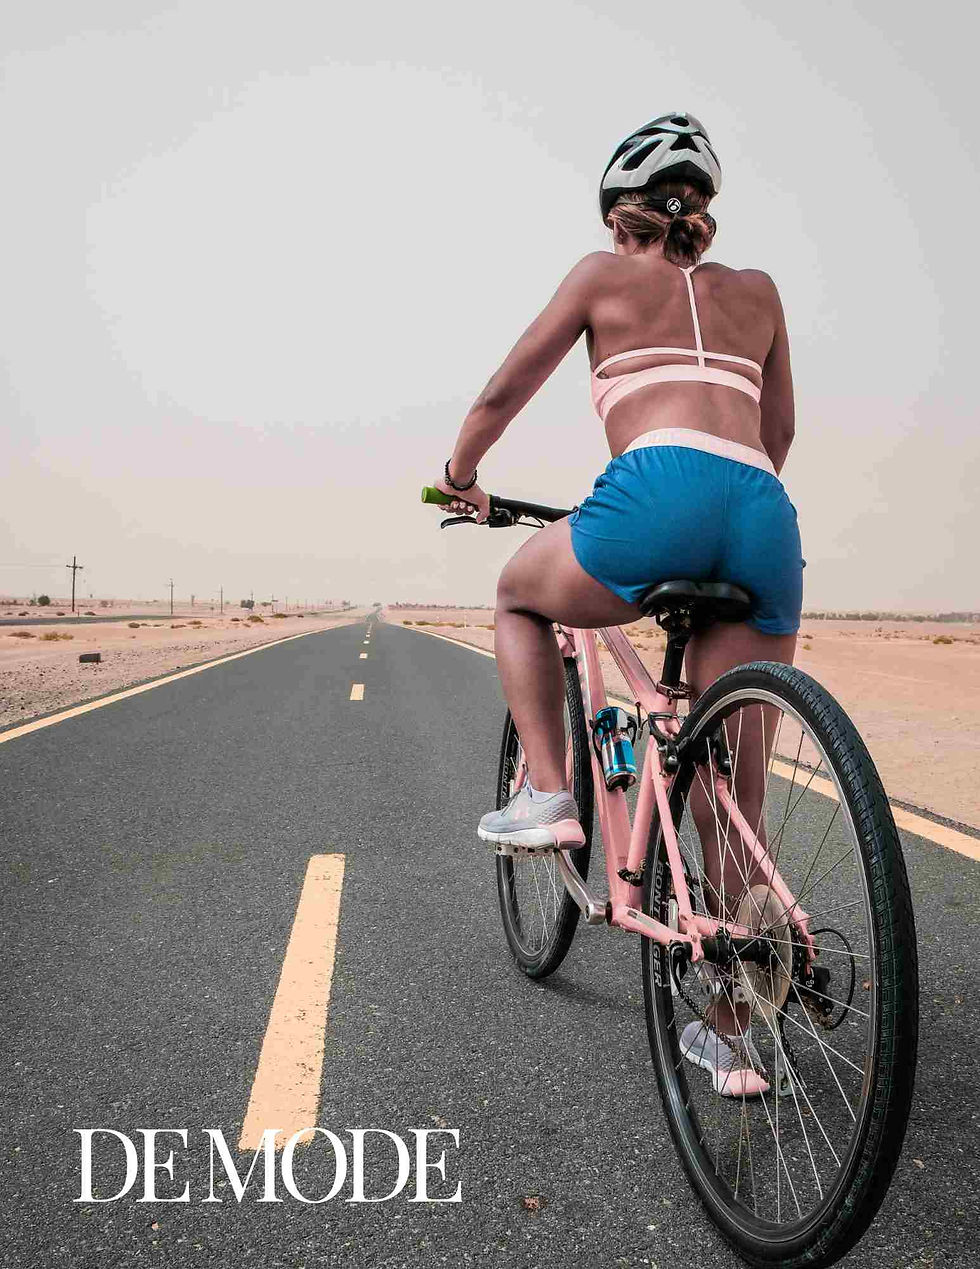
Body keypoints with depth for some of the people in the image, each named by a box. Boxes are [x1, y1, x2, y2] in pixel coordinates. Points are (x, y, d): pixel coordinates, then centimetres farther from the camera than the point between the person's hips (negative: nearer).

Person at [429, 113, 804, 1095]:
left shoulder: (604, 274, 19)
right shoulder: (757, 290, 30)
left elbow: (502, 395, 21)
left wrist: (459, 477, 38)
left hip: (657, 496, -4)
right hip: (765, 522, 5)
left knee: (518, 597, 29)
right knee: (734, 800, 11)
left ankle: (547, 795, 15)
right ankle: (731, 1038, 19)